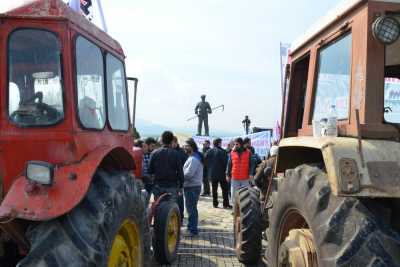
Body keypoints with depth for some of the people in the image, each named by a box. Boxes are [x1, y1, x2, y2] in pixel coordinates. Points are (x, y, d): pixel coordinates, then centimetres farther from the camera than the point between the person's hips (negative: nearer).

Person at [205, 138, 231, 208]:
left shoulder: (209, 152, 0)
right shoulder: (222, 152, -14)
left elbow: (205, 161, 4)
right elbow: (225, 162, -14)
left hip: (212, 174, 4)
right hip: (222, 173, -4)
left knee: (214, 189, 13)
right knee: (225, 189, 6)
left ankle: (215, 203, 15)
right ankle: (226, 204, 6)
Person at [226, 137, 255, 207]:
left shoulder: (248, 153, 2)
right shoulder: (232, 153, 4)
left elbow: (251, 164, 1)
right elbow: (229, 164, 7)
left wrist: (251, 174, -10)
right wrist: (228, 174, 3)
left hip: (245, 178, -1)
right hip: (234, 178, 1)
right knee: (234, 195, 5)